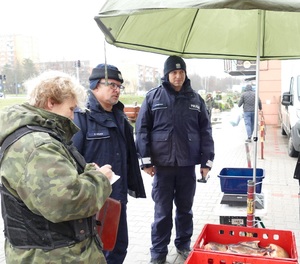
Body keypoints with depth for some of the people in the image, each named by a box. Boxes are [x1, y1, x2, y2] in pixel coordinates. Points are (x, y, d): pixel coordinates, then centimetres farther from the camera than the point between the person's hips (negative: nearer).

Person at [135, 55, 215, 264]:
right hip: (162, 165, -2)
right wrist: (146, 160, -6)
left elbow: (205, 131, 6)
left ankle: (184, 245, 33)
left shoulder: (195, 99, 5)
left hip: (188, 165, 2)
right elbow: (142, 130, -1)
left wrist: (207, 161, 1)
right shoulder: (153, 97, 0)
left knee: (185, 209, 15)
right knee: (162, 211, 6)